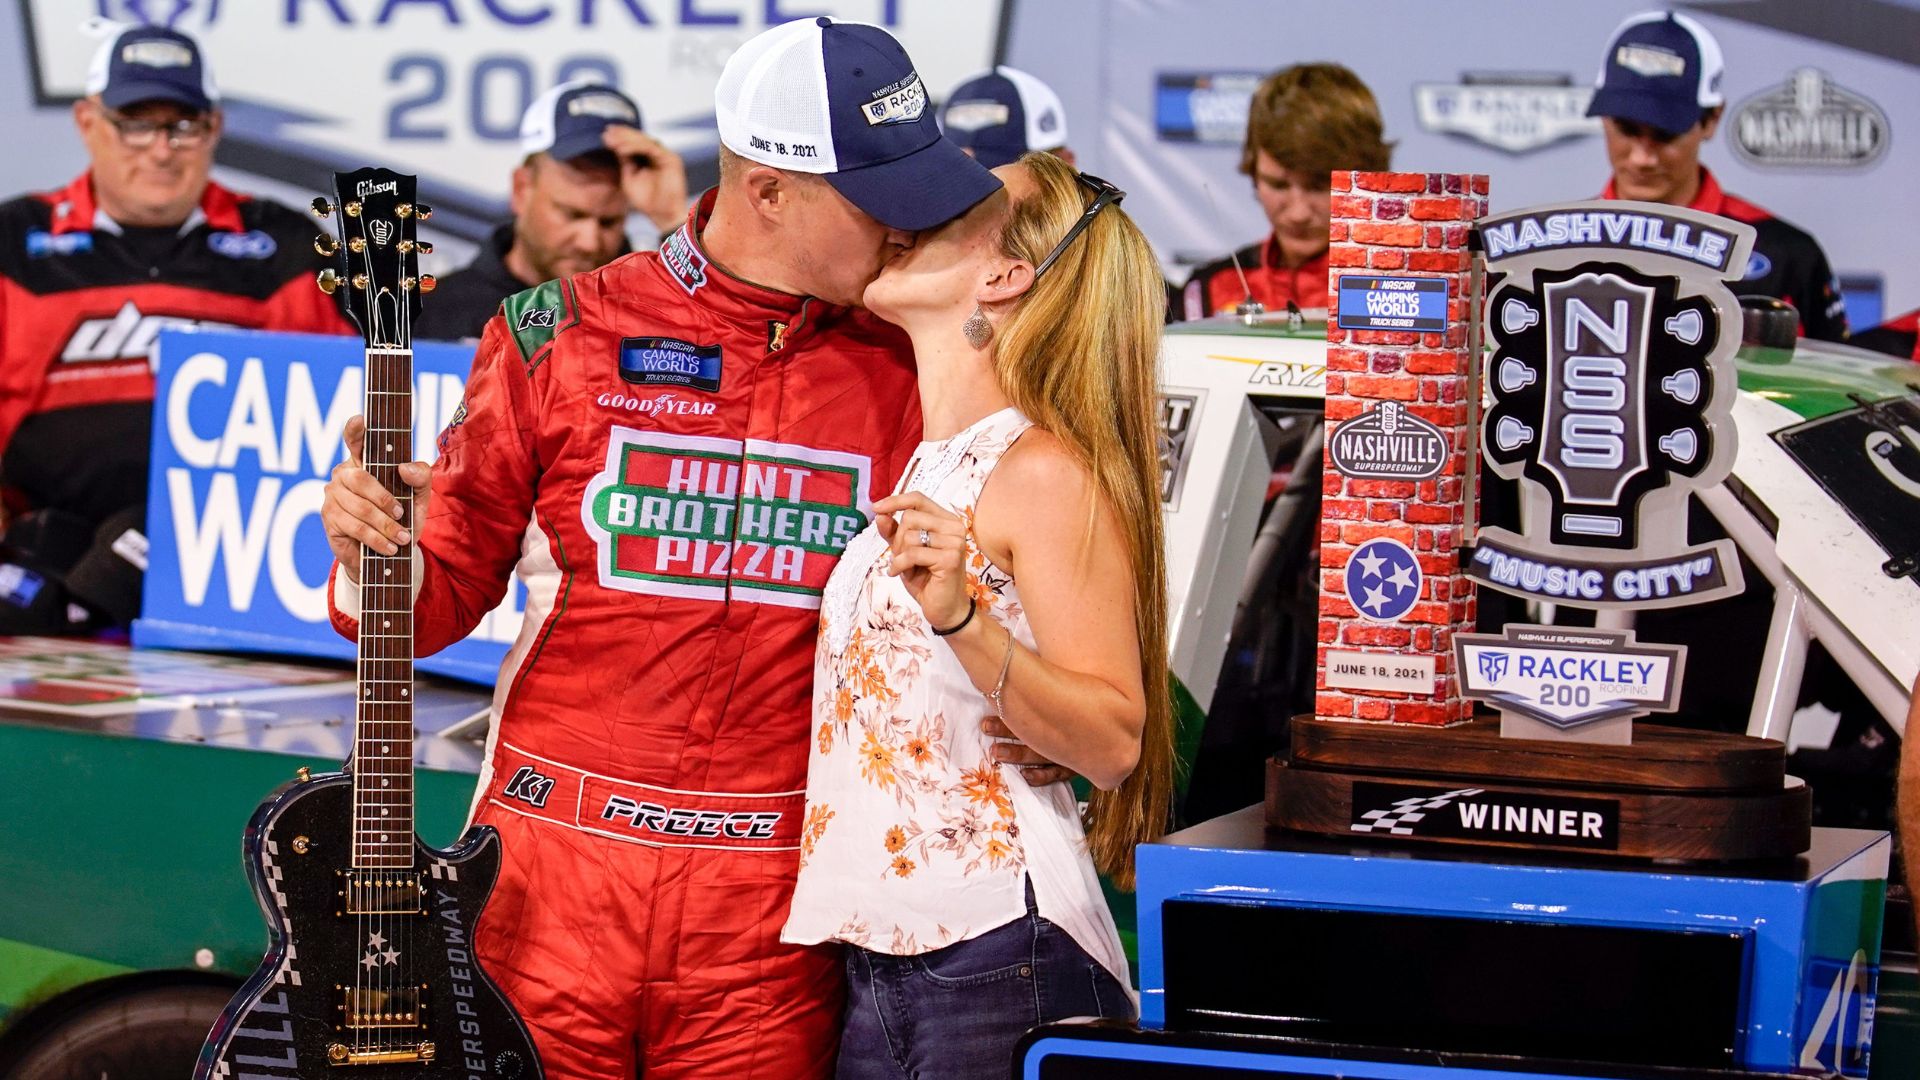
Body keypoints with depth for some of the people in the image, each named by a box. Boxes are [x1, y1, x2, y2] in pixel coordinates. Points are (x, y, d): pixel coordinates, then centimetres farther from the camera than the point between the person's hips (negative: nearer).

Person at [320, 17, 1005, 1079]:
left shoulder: (906, 373, 4)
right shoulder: (561, 335, 1)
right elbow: (445, 593, 5)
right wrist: (375, 554, -14)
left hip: (769, 912, 1)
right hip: (552, 876, -1)